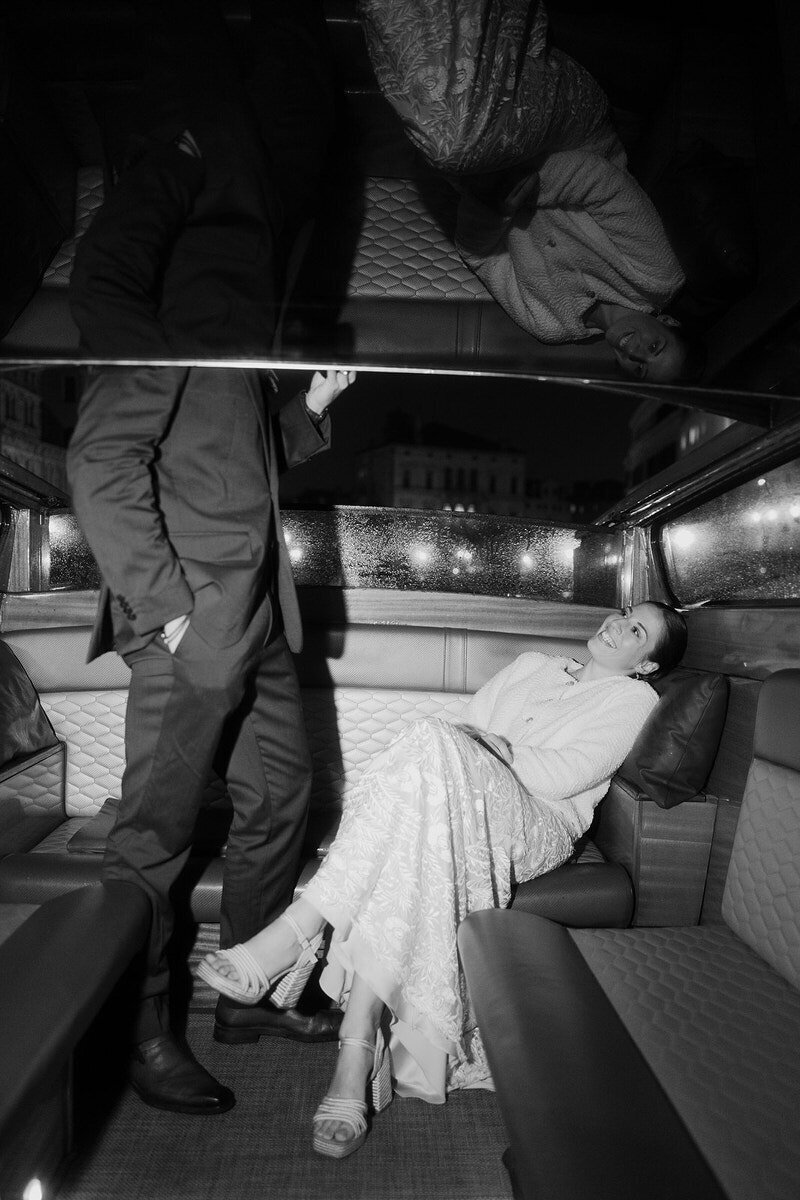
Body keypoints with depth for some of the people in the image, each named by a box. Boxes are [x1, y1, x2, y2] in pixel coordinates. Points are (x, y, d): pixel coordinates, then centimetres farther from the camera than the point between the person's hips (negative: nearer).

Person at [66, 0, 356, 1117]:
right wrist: (164, 604, -18)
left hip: (259, 623, 10)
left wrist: (312, 415, 9)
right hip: (192, 627, -9)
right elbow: (100, 468, -14)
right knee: (156, 830, 2)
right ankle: (140, 1032, 21)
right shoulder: (160, 343, -6)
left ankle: (248, 997, 30)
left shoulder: (243, 366, 20)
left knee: (281, 795, 14)